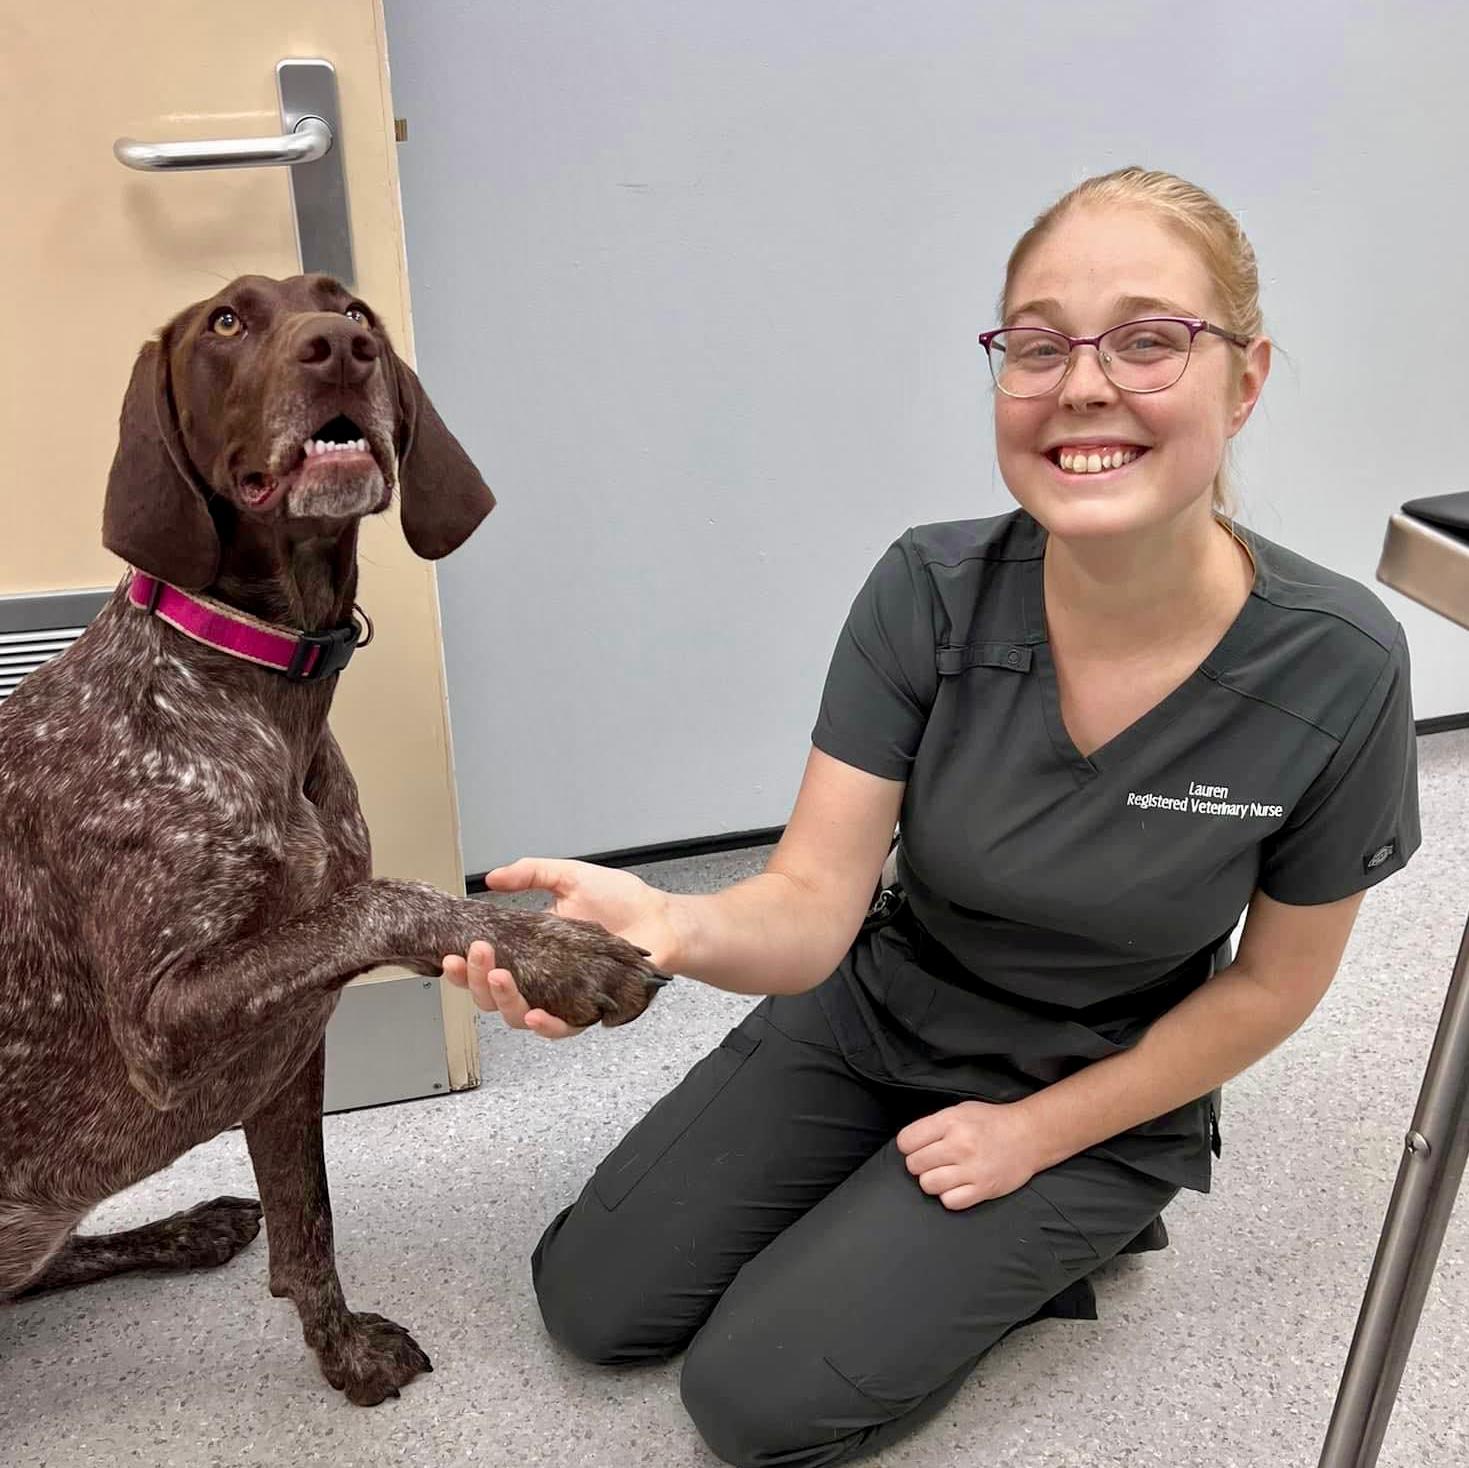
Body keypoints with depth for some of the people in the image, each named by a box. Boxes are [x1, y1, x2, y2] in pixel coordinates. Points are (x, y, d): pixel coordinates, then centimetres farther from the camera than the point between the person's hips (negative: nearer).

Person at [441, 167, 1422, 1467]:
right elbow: (812, 908, -23)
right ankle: (891, 1201, 22)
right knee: (589, 1304, 5)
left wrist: (1036, 1132, -10)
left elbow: (1272, 980, -10)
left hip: (1103, 1093, -2)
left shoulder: (1337, 665, -24)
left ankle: (1070, 1226, 12)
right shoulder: (930, 591, -21)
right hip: (869, 1024, 3)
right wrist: (667, 925, -45)